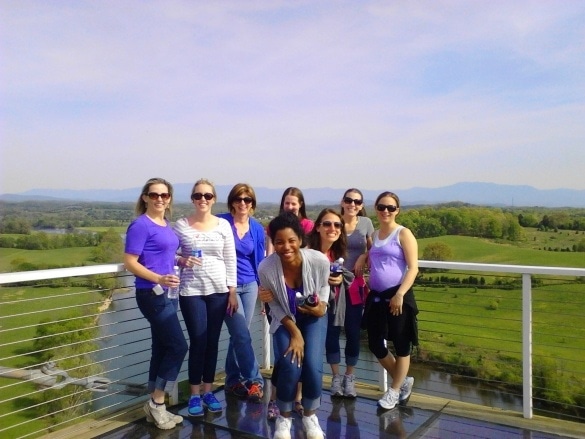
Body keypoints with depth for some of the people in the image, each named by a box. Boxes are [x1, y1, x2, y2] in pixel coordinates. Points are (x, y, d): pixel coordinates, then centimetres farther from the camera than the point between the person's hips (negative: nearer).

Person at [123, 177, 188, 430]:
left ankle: (155, 406, 22)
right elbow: (130, 263, -16)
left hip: (166, 294, 8)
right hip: (151, 294, -8)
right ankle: (156, 402, 8)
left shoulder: (167, 226, 12)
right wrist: (159, 279, -27)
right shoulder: (140, 225, -12)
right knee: (178, 346, -7)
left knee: (162, 348, 12)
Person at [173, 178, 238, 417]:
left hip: (218, 291, 2)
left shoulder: (223, 225, 1)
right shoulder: (181, 225, -3)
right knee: (197, 343, 0)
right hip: (191, 292, -2)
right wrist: (182, 261, -17)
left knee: (212, 342, 9)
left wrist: (232, 291, 1)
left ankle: (208, 391, 24)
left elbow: (230, 261, 3)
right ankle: (195, 395, 17)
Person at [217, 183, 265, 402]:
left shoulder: (257, 229, 5)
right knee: (242, 335, -9)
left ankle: (233, 379, 24)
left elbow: (259, 261, 11)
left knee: (238, 335, 11)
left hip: (250, 286, 4)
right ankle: (255, 380, 2)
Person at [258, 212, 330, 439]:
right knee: (289, 367, -15)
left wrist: (322, 306, -22)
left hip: (313, 317, 1)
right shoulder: (266, 268, -30)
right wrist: (294, 332, -15)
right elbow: (275, 305, -12)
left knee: (313, 366, -12)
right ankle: (284, 418, 14)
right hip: (285, 319, 0)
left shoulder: (319, 261, -30)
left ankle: (310, 416, 17)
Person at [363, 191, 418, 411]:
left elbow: (413, 268, -12)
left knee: (401, 345, 6)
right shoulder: (374, 235, 13)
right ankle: (403, 381, 31)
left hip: (397, 297, -6)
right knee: (375, 344, 10)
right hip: (376, 297, 7)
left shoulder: (403, 234, -6)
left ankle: (394, 390, 25)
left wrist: (400, 294, -19)